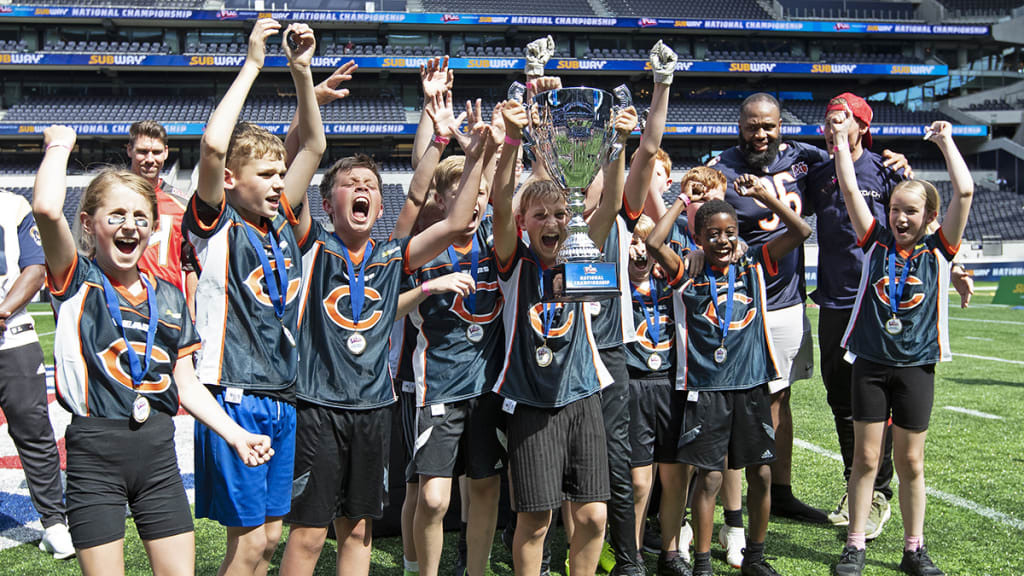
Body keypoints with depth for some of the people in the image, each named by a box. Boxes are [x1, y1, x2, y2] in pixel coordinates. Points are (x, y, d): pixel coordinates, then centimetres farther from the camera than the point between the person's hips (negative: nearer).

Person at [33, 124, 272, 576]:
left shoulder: (169, 297, 12)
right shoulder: (78, 281, -1)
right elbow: (46, 208, -21)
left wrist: (235, 434, 4)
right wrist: (60, 143, -5)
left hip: (158, 452, 4)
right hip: (94, 451, -4)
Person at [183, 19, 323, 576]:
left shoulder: (280, 223, 12)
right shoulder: (215, 226, -6)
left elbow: (314, 146, 15)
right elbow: (212, 145, -22)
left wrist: (302, 72, 6)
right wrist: (252, 64, -14)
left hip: (281, 399, 7)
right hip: (234, 398, -7)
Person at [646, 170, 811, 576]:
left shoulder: (754, 269, 6)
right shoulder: (689, 279, 0)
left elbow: (801, 231, 1)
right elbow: (654, 243, -15)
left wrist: (762, 194, -3)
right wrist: (682, 202, -4)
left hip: (752, 388, 3)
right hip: (707, 390, -3)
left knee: (761, 474, 9)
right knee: (709, 478, 1)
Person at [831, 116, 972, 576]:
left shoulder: (939, 250, 1)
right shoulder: (876, 241, 3)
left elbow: (964, 192, -8)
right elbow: (850, 190, 0)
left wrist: (945, 141, -1)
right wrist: (842, 137, 1)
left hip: (916, 366, 0)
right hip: (870, 363, 0)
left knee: (910, 462, 8)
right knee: (865, 458, 4)